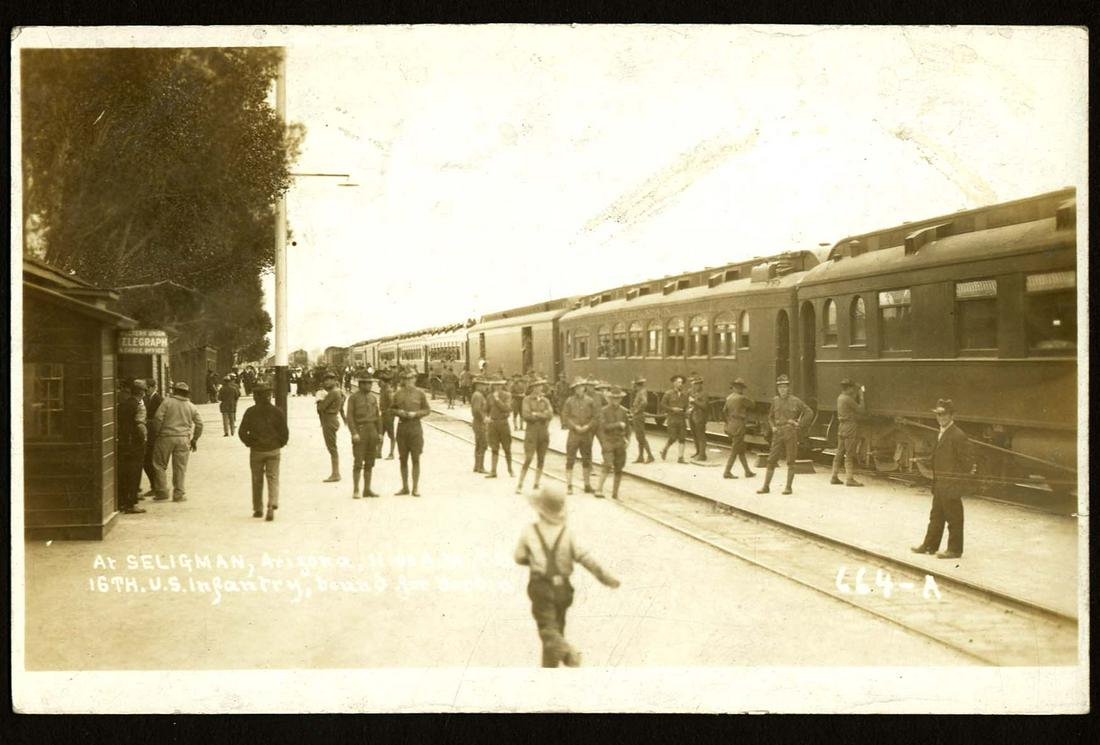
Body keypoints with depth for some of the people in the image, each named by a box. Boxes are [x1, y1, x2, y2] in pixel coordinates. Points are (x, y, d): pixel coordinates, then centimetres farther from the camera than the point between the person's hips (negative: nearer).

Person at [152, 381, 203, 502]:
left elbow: (158, 418, -10)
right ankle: (179, 494, 7)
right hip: (183, 439, 2)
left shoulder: (167, 402, -3)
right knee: (180, 467, 6)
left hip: (166, 437, -2)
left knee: (160, 465, 10)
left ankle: (162, 492, 8)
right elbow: (199, 424, 9)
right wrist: (194, 439, 16)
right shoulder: (192, 407, 8)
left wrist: (157, 432, 2)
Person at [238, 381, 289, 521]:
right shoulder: (277, 411, -5)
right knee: (273, 478, 3)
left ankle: (258, 509, 20)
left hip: (256, 450, 0)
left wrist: (250, 443, 8)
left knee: (257, 480, 12)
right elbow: (285, 432, -4)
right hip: (274, 450, 0)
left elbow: (242, 432, -7)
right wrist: (280, 444, 12)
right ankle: (272, 505, -17)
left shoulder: (250, 412, -7)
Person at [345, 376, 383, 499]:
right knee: (358, 462, -9)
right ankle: (355, 491, -4)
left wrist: (380, 434, 5)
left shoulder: (373, 398, 12)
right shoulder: (353, 397, -5)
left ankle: (367, 489, 11)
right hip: (359, 430, -5)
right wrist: (354, 433, -20)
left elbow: (378, 416, 13)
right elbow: (350, 417, -10)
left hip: (372, 431, 6)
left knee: (370, 462, 6)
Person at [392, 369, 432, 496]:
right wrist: (398, 412, -6)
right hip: (402, 427, 2)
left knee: (415, 459, -1)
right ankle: (405, 487, 16)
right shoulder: (398, 394, 7)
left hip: (415, 427, -2)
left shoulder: (420, 393, 2)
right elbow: (393, 409, 16)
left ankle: (416, 488, 5)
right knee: (403, 459, 6)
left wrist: (415, 414, -11)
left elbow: (427, 409, 4)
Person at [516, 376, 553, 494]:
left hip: (544, 432, 5)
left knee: (541, 460, 7)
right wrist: (542, 415, -8)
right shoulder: (527, 400, -2)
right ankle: (520, 485, -4)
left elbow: (550, 415, -5)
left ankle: (536, 484, 15)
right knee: (528, 460, -10)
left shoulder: (545, 400, 10)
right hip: (532, 432, -5)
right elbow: (526, 415, -15)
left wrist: (536, 414, -12)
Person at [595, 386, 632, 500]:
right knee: (608, 465, -18)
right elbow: (604, 426, -13)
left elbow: (627, 427, 13)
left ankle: (615, 493, 13)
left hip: (620, 443, 4)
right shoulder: (604, 411, -2)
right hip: (608, 442, -4)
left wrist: (627, 439, -1)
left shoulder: (624, 411, 8)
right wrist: (618, 425, -15)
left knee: (619, 469, 4)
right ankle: (599, 489, -13)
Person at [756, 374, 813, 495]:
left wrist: (800, 425, -5)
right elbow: (770, 416, 21)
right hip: (778, 434, 3)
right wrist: (773, 426, 5)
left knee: (790, 462, 3)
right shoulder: (775, 401, 7)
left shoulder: (795, 401, -4)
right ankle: (766, 486, 4)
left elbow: (809, 412, 0)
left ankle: (788, 487, 10)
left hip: (791, 434, -3)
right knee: (771, 460, 0)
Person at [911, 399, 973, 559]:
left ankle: (954, 549, 11)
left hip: (951, 486, -9)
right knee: (936, 516, 16)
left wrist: (964, 475, -6)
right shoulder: (941, 434, 13)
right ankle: (930, 545, 25)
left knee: (953, 518, 2)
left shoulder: (958, 436, -17)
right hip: (939, 485, 9)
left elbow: (967, 461, -16)